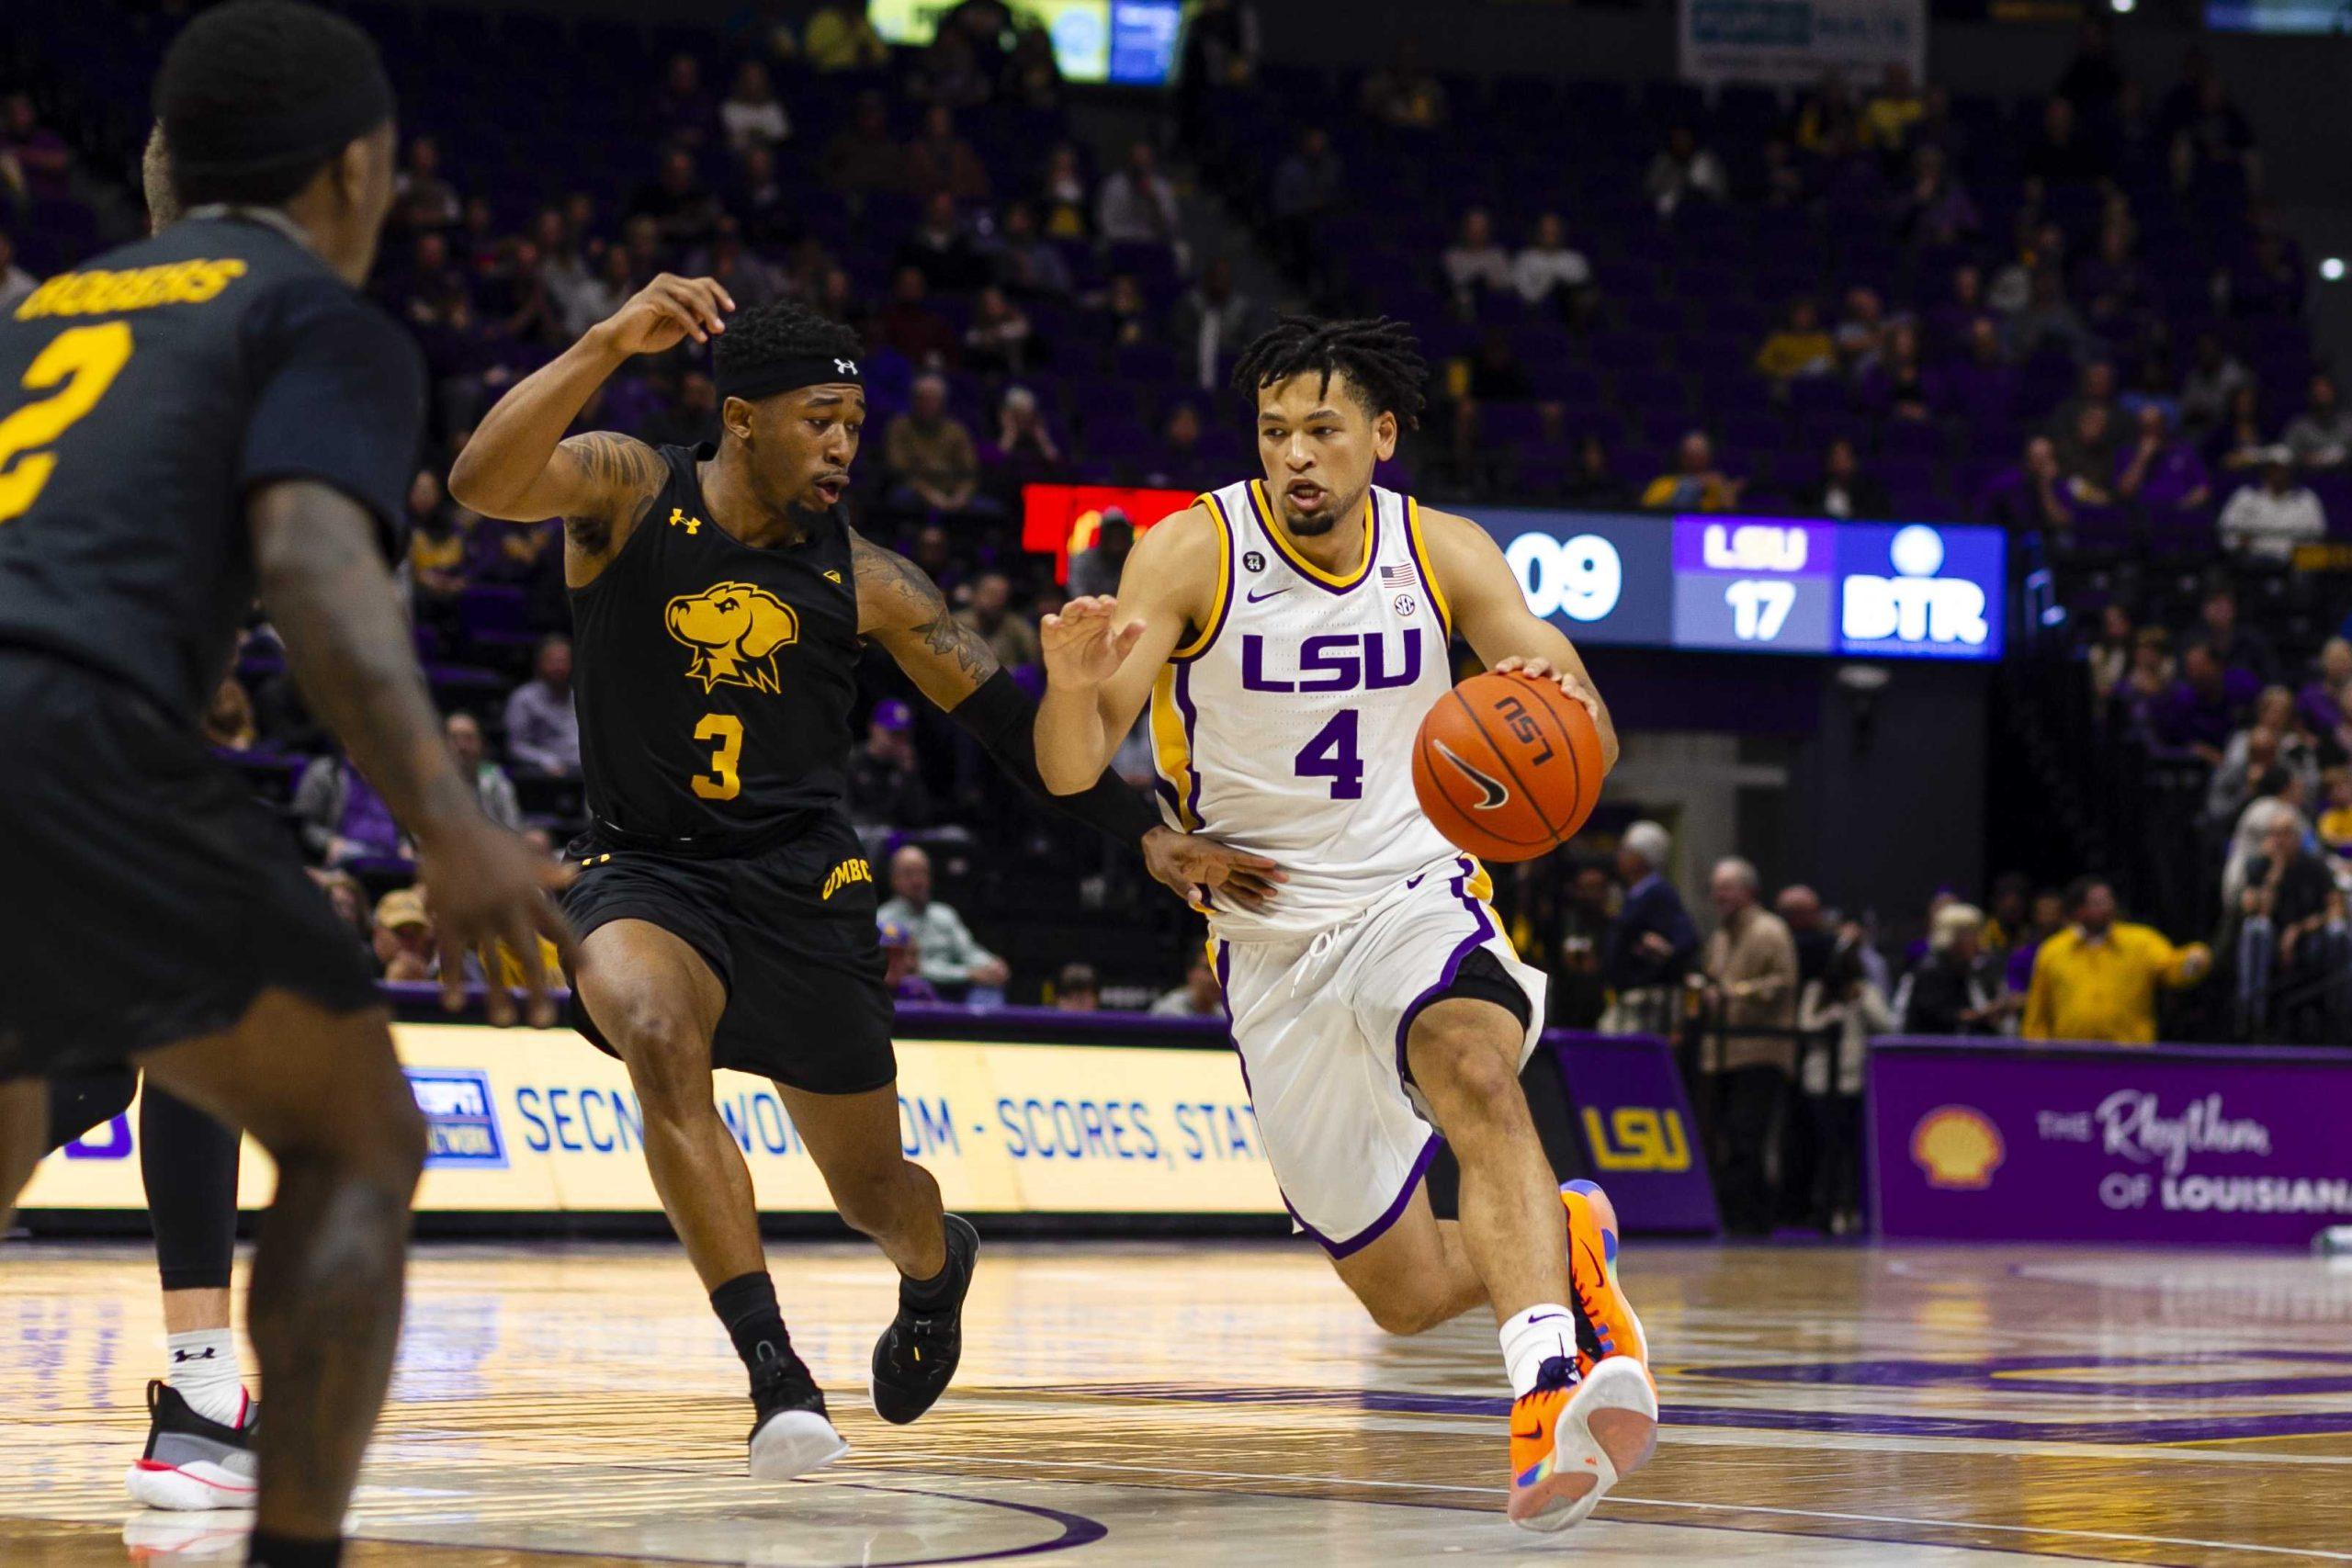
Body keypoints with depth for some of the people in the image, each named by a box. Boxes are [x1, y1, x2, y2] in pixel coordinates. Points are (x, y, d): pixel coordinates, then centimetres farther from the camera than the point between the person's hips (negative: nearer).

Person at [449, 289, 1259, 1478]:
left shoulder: (861, 579, -3)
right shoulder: (627, 493, -9)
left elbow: (1000, 712, 6)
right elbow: (483, 483, -29)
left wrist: (1142, 832, 1)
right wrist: (610, 346, -41)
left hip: (801, 887, 2)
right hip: (645, 874, -2)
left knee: (872, 1191, 11)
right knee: (657, 1035, -36)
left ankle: (936, 1265, 52)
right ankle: (774, 1371, -32)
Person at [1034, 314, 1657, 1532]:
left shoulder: (1443, 554, -3)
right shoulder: (1191, 552, -10)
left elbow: (1588, 744, -3)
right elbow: (1069, 770, -17)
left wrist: (1557, 703, -29)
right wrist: (1075, 689, -41)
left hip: (1416, 897, 0)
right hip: (1272, 944, 0)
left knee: (1475, 1068, -36)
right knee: (1404, 1295, 3)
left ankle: (1547, 1388, -49)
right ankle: (1560, 1247, 35)